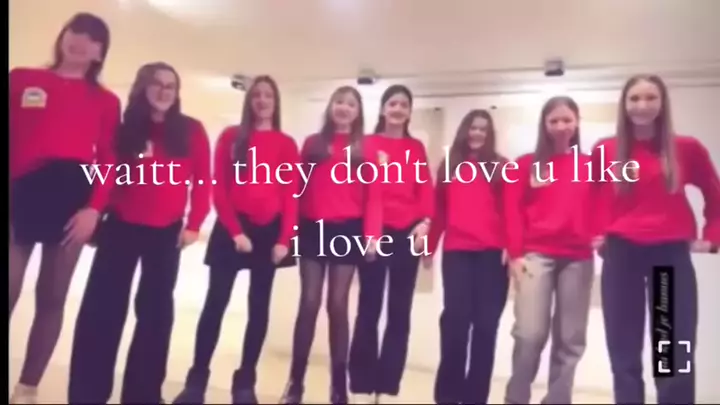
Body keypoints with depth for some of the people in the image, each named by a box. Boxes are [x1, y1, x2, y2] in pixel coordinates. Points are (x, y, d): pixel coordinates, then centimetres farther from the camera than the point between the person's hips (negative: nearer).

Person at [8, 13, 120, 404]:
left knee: (52, 297, 5)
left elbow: (108, 161, 2)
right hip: (21, 194, 0)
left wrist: (94, 208, -11)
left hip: (73, 198, 0)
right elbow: (11, 141, 7)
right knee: (8, 292, -5)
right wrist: (13, 194, -4)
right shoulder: (21, 79, 13)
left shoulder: (106, 101, 10)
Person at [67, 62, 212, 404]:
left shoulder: (191, 131, 1)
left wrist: (194, 224, -8)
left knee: (155, 311, 6)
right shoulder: (126, 129, 7)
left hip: (166, 232, -1)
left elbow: (203, 181, -1)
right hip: (121, 226, 1)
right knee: (101, 307, 1)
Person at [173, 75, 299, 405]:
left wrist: (285, 239, -7)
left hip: (270, 232, 1)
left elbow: (292, 195, 1)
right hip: (232, 229, 0)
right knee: (215, 303, 1)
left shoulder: (287, 145, 6)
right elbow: (219, 188, 0)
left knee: (259, 307, 6)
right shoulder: (231, 137, 6)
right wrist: (234, 230, -8)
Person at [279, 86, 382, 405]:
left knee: (338, 304, 3)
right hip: (313, 229, 1)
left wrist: (372, 234, -12)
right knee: (309, 302, 1)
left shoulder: (365, 149, 7)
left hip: (347, 230, -1)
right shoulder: (312, 144, 12)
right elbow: (299, 189, 8)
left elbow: (373, 196, -1)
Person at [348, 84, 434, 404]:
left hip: (408, 233, 3)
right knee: (369, 308, 2)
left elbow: (426, 188, 7)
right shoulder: (368, 144, 6)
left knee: (400, 311, 5)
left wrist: (425, 221, -8)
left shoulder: (417, 148, 15)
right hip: (375, 232, -2)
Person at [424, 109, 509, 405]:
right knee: (455, 319, -5)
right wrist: (430, 247, 10)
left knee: (485, 323, 2)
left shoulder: (500, 167, 10)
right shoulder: (449, 165, 15)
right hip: (456, 252, 0)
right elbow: (439, 210, 12)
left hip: (492, 253, 0)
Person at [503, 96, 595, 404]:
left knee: (570, 339, 6)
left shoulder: (589, 165, 13)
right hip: (535, 255, -2)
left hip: (578, 259, 3)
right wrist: (515, 254, -6)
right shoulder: (527, 164, 8)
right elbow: (512, 210, 2)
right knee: (530, 334, -9)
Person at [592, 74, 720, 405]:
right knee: (624, 353, 8)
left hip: (671, 254, 0)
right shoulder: (605, 151, 3)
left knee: (676, 354, 5)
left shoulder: (687, 149, 2)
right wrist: (596, 232, 4)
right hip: (621, 254, 1)